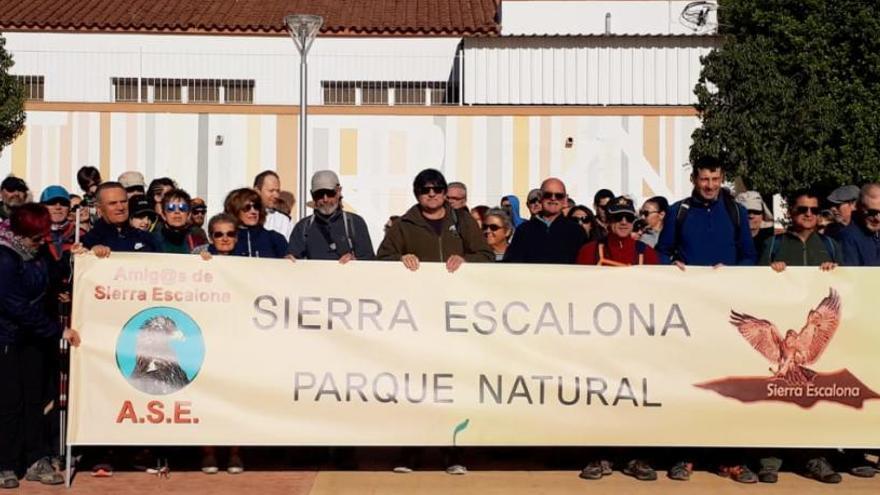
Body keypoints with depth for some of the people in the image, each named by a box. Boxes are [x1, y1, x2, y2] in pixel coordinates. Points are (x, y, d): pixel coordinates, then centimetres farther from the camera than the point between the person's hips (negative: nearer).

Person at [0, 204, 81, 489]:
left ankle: (37, 461, 14)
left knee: (34, 400, 8)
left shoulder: (33, 254, 3)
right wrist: (58, 330, -18)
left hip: (30, 337, 7)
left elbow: (44, 290, 14)